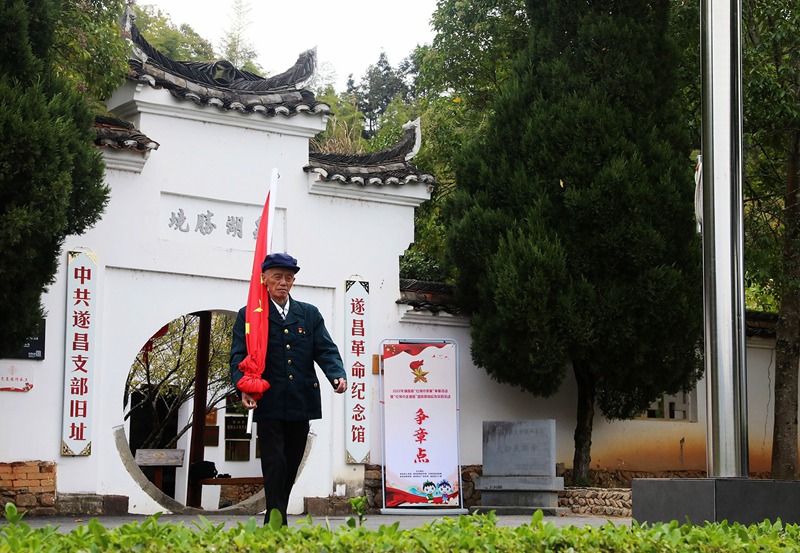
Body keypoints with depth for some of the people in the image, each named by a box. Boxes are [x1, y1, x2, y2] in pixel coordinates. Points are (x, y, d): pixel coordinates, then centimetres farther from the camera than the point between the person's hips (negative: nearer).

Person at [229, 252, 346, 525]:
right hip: (269, 404, -4)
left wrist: (337, 375, -13)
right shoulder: (249, 315, 5)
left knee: (290, 467, 9)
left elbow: (325, 350, 7)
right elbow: (239, 355, -3)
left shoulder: (310, 314, 15)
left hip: (301, 404, 4)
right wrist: (244, 387, -20)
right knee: (274, 463, -11)